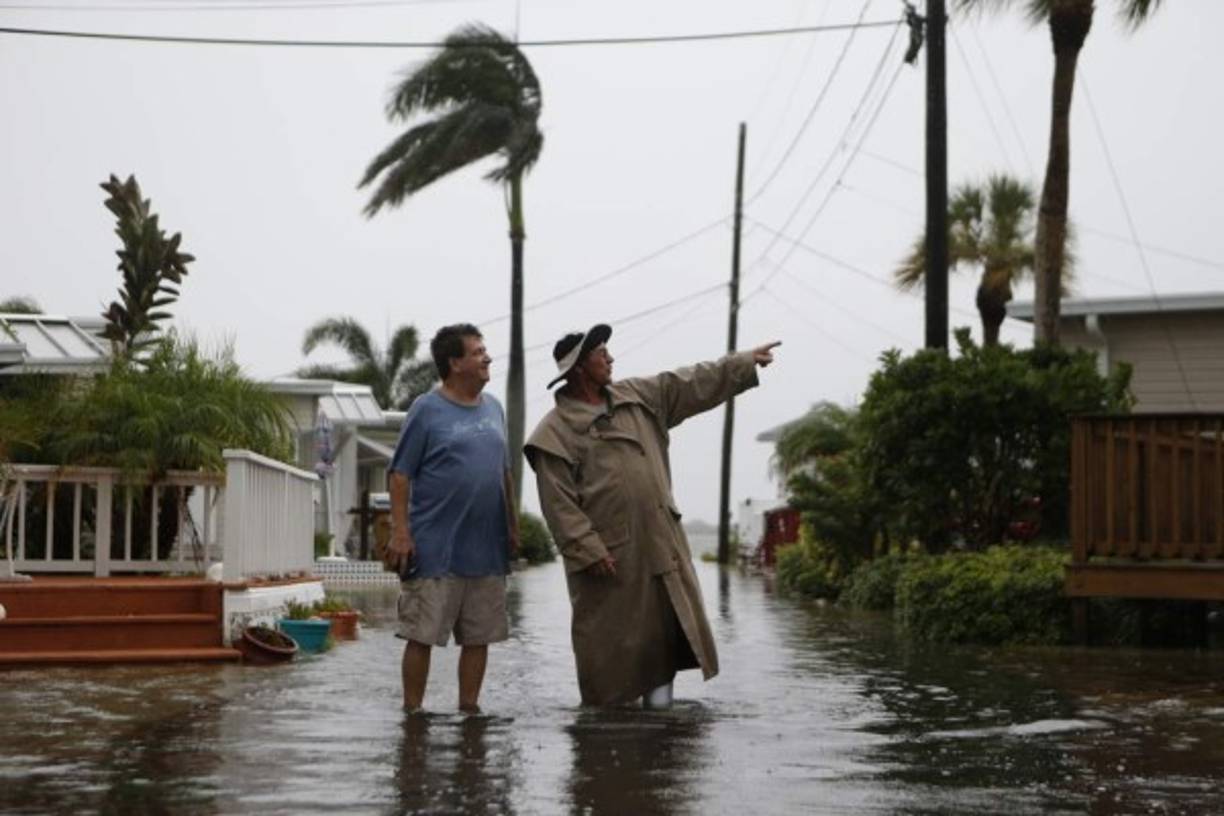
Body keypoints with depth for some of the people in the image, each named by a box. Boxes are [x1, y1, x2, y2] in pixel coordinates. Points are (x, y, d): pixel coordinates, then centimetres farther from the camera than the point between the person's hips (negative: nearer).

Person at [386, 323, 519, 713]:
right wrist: (400, 532, -14)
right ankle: (412, 711, 8)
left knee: (479, 635, 9)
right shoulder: (427, 410, -6)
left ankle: (469, 708, 19)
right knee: (422, 635, -1)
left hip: (487, 549, 6)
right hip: (435, 550, -6)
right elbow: (400, 475, -7)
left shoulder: (493, 408, 12)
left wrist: (512, 525, 17)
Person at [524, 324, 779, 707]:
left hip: (659, 542, 6)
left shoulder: (638, 396, 10)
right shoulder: (556, 432, -10)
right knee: (611, 636, 2)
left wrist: (747, 363, 13)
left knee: (666, 622, 6)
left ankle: (658, 690, 16)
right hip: (606, 554, -6)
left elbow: (695, 384, 15)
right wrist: (587, 550, -17)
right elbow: (559, 503, -13)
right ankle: (608, 707, 14)